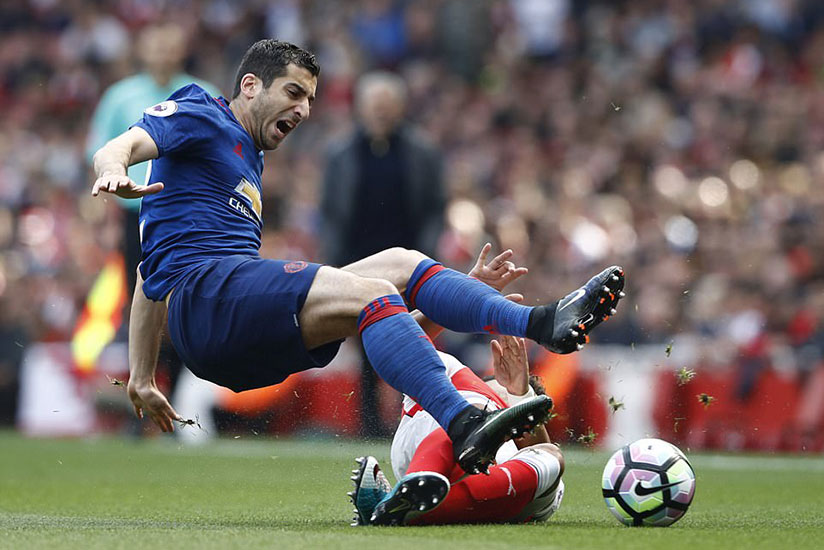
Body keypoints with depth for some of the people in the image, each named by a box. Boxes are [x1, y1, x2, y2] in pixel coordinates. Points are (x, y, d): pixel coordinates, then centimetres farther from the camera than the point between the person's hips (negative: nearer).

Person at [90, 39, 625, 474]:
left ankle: (542, 322, -17)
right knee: (371, 291, -27)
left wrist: (142, 377, 34)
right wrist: (114, 172, -35)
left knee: (400, 263, 1)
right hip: (204, 293, -9)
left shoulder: (249, 164, 34)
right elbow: (119, 147, -10)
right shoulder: (201, 118, 9)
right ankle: (465, 426, -48)